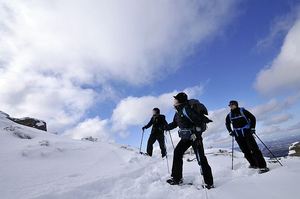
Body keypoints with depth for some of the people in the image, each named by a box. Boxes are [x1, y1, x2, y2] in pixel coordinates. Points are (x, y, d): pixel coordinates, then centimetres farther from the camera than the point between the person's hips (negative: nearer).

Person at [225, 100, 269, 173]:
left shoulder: (242, 111, -9)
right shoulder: (229, 115, 2)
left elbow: (252, 118, 0)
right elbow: (227, 124, 20)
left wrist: (252, 128, -7)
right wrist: (230, 131, 10)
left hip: (247, 133, -4)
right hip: (238, 136, 4)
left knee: (254, 149, -9)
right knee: (246, 151, 9)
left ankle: (262, 166, -4)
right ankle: (254, 164, 24)